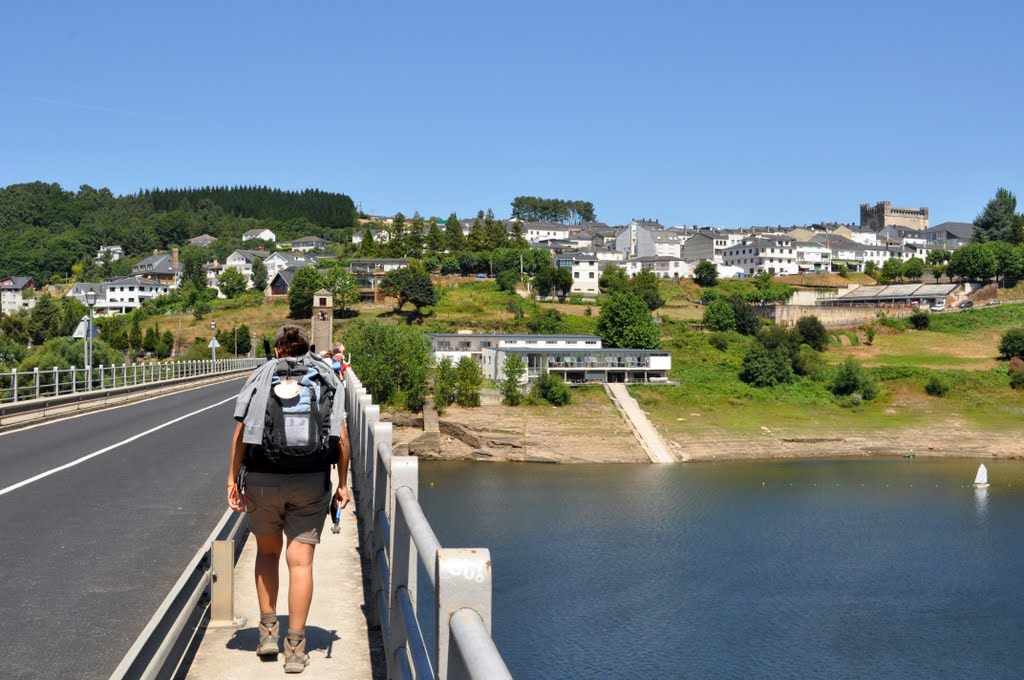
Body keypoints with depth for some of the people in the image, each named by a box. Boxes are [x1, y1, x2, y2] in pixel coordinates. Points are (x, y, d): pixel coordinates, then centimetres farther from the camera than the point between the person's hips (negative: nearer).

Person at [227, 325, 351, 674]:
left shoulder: (260, 375, 8)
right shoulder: (327, 377, 10)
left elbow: (241, 431, -1)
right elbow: (341, 438, 2)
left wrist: (233, 478, 2)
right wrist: (342, 483, 7)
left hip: (262, 477, 0)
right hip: (311, 480, 0)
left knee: (267, 551, 21)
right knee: (300, 561, 2)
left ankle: (268, 630, 20)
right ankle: (295, 648, 5)